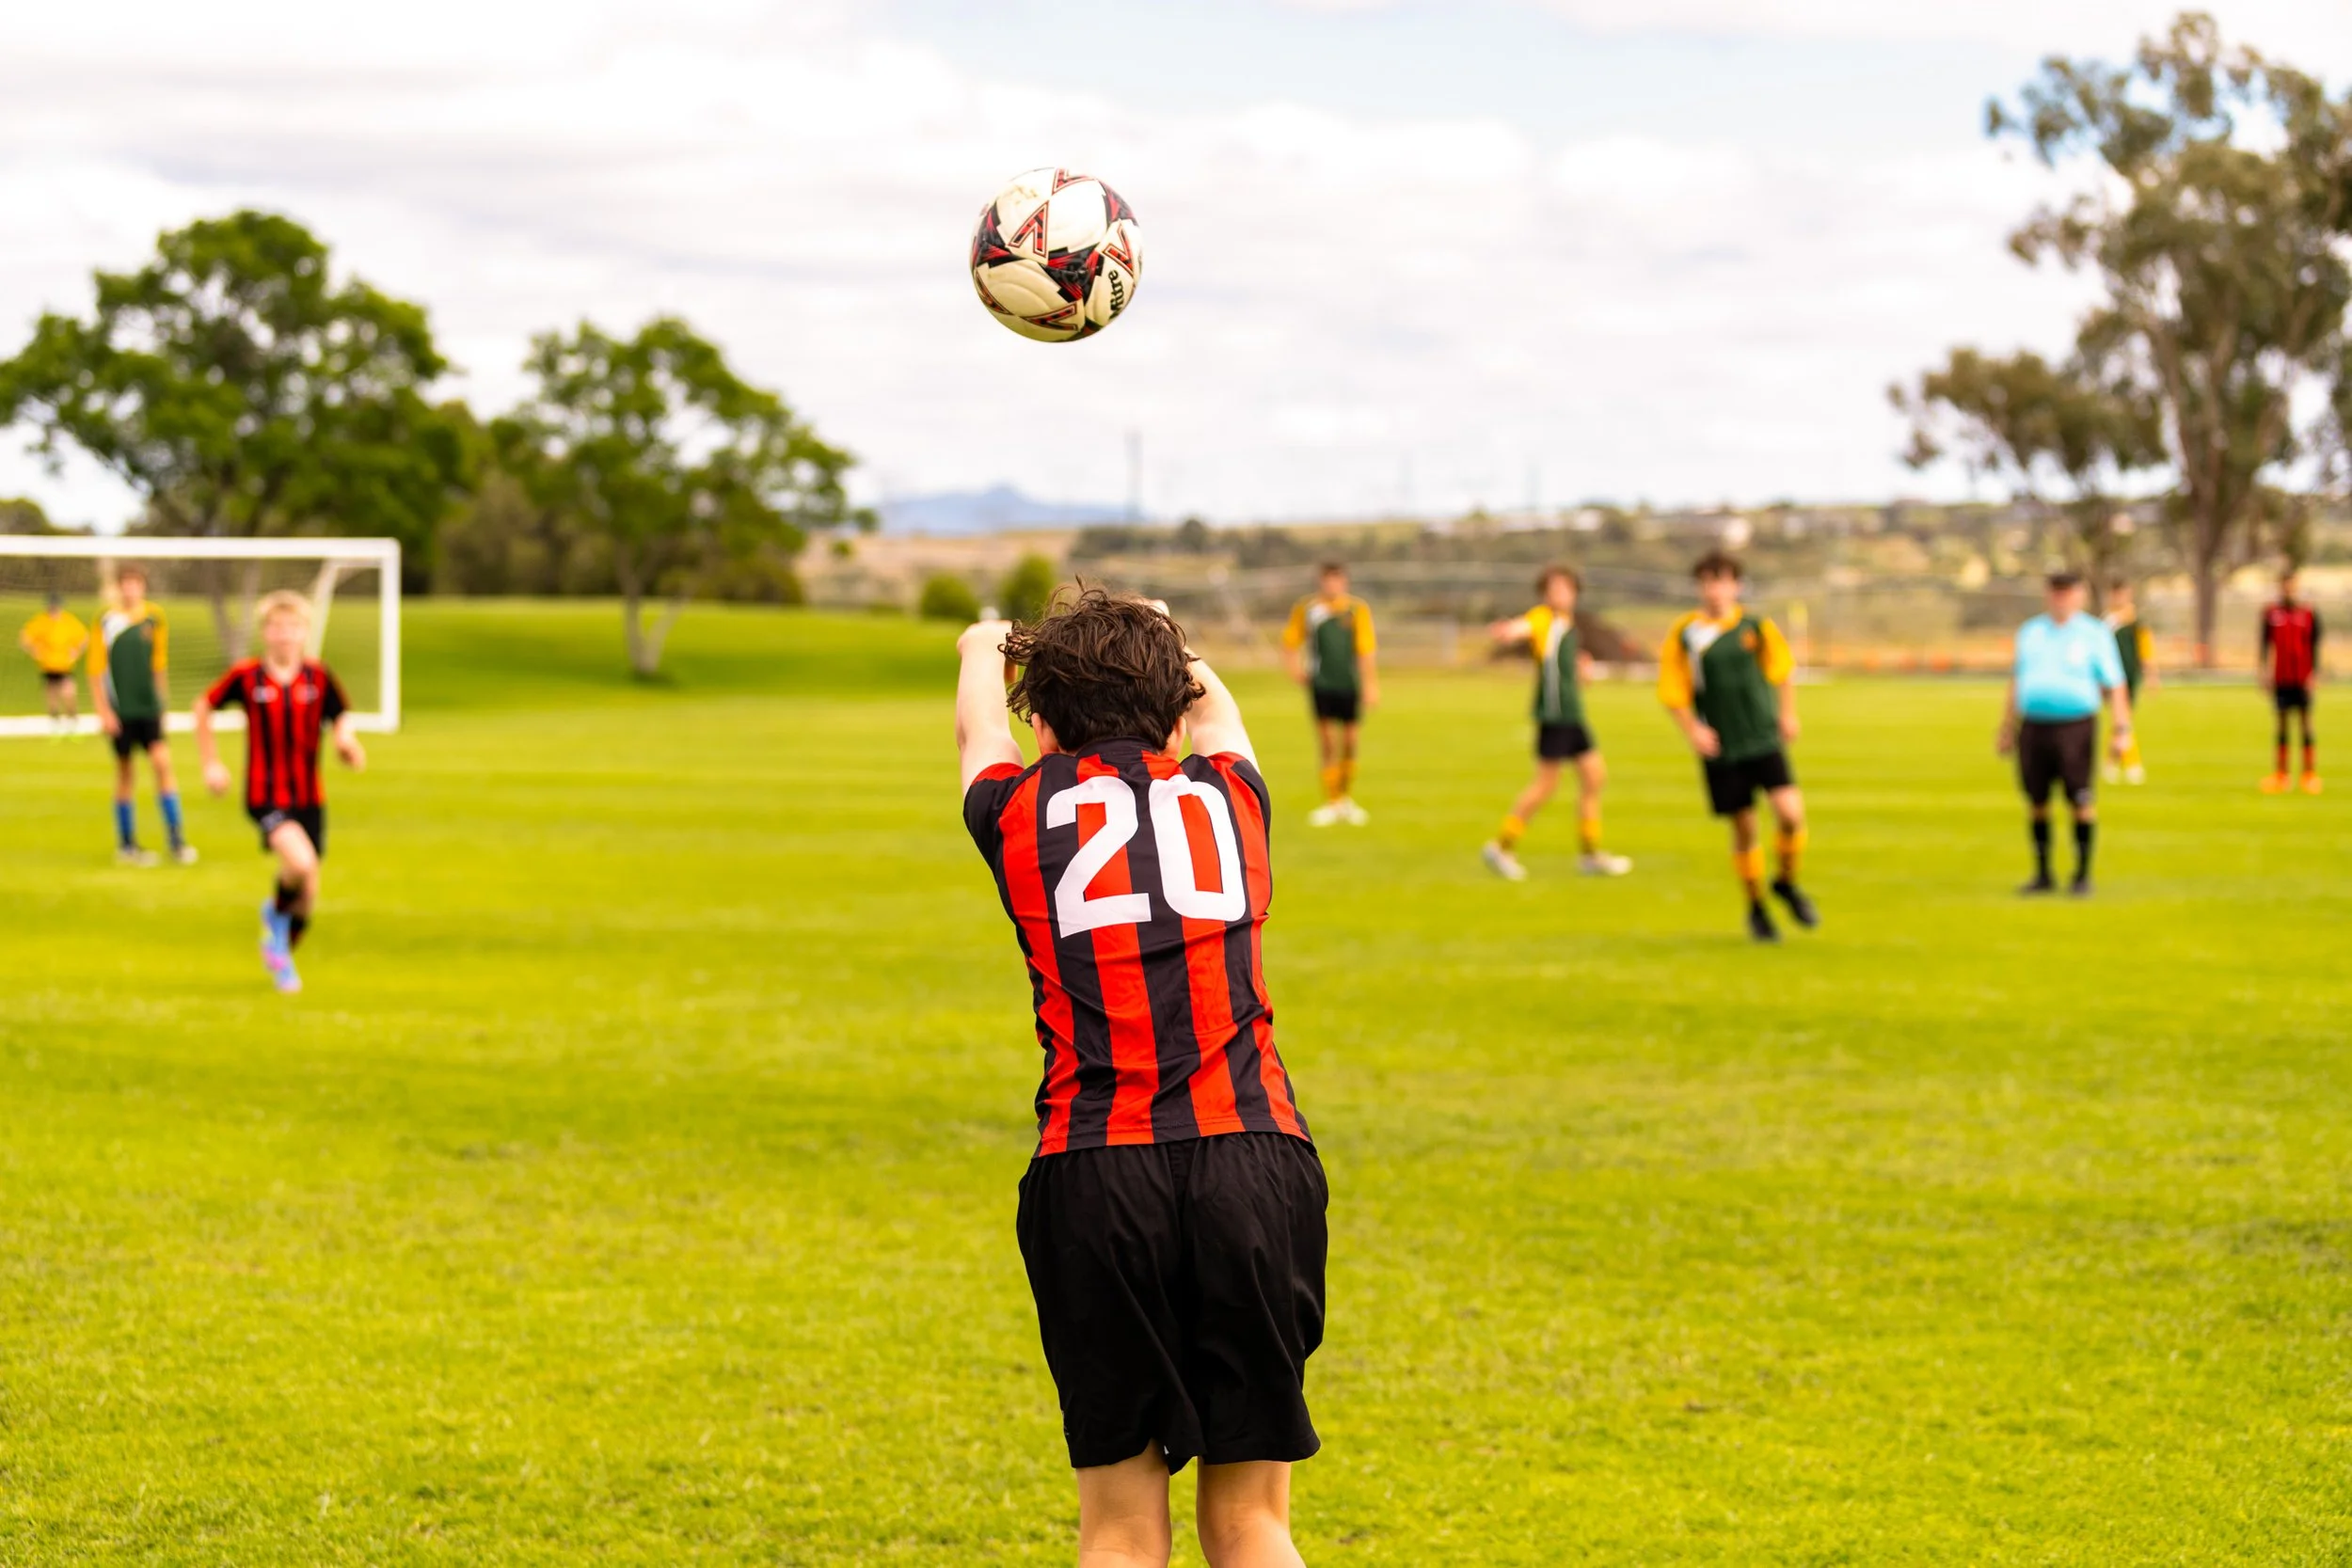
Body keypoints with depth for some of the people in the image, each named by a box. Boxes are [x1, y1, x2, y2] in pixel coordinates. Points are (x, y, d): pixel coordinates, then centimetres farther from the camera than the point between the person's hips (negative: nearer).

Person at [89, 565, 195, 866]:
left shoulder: (154, 618, 5)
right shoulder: (106, 622, -5)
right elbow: (96, 671, -3)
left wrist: (163, 700, 16)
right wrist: (103, 711, -8)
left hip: (149, 708, 2)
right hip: (121, 712, -2)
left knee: (162, 762, -10)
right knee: (125, 773, 5)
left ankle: (176, 837, -6)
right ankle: (126, 844, 15)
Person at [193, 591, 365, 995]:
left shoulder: (319, 678, -3)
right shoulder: (246, 677, -6)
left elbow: (341, 719, 4)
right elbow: (205, 707, 9)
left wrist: (346, 740, -20)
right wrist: (211, 763, 6)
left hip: (309, 797, 3)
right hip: (265, 796, -3)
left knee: (307, 895, 8)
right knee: (301, 862, -30)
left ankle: (281, 954, 37)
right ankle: (277, 912, 3)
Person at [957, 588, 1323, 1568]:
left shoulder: (1023, 808, 9)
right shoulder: (1229, 794, 14)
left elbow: (981, 727, 34)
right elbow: (1218, 717, 39)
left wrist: (984, 652, 57)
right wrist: (1179, 659, 61)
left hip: (1095, 1173, -1)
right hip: (1253, 1157, 1)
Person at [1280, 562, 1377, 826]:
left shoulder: (1358, 609, 1)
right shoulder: (1305, 609, 1)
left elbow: (1366, 652, 1)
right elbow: (1290, 643, 11)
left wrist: (1370, 686, -3)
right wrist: (1295, 668, -3)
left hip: (1350, 684, 1)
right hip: (1321, 684, -1)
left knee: (1349, 742, 8)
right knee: (1327, 743, -5)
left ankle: (1346, 799, 24)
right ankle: (1332, 802, 0)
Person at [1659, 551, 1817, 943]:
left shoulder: (1757, 626, 0)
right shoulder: (1684, 635, -4)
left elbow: (1783, 669, 16)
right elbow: (1673, 693, 2)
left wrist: (1787, 713, 7)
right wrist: (1693, 730, -12)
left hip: (1765, 739, 1)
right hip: (1720, 748, -1)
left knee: (1790, 813, -15)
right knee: (1743, 828, 3)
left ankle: (1787, 883, 12)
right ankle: (1755, 908, 23)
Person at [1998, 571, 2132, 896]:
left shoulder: (2095, 634, 3)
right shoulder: (2030, 632, 15)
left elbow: (2115, 685, 0)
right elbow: (2016, 683, 21)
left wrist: (2122, 730, -9)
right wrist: (2007, 731, 19)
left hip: (2075, 726, -4)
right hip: (2033, 727, 4)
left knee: (2081, 802, -6)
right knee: (2036, 802, 4)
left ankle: (2082, 875, 3)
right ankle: (2043, 875, 15)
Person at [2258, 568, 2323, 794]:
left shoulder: (2309, 614, 4)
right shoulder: (2270, 614, 6)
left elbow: (2315, 647, 4)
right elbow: (2266, 645, 7)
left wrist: (2314, 674, -4)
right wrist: (2265, 672, -3)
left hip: (2302, 680, -1)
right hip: (2280, 680, 1)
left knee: (2306, 724, -2)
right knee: (2281, 724, 2)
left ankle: (2310, 775, 1)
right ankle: (2280, 776, 4)